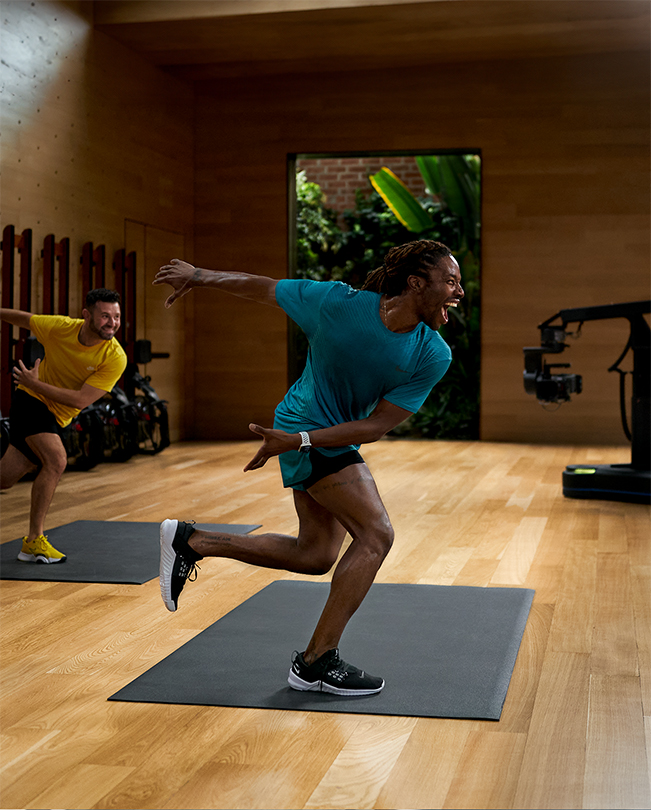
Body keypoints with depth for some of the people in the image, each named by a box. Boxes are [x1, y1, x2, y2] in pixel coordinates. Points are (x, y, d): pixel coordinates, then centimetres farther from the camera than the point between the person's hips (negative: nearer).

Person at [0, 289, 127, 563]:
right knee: (56, 460, -25)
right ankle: (33, 542, -16)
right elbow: (22, 318, 4)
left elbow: (81, 400, -23)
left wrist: (35, 383, -22)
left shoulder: (115, 358, -19)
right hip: (29, 399, -3)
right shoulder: (60, 327, -17)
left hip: (54, 417, 3)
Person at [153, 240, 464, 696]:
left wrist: (299, 441, -24)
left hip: (340, 436, 7)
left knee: (316, 556, 13)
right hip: (306, 425, -7)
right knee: (376, 534, -18)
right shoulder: (338, 304, -25)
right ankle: (316, 662, -10)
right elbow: (262, 287, -9)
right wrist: (198, 277, 3)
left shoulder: (434, 357, -15)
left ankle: (191, 542, 23)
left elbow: (378, 426, -16)